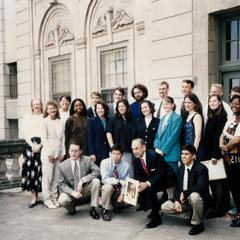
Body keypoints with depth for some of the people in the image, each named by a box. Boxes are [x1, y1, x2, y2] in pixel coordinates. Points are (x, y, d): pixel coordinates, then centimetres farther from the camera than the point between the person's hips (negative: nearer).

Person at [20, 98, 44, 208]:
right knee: (30, 168, -7)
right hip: (30, 144, 1)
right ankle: (34, 196, -4)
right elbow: (25, 133, 6)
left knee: (40, 168, -4)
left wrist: (39, 145, -10)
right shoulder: (27, 118, 13)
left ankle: (36, 195, 5)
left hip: (42, 145, -1)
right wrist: (32, 145, -7)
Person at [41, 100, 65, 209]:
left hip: (58, 153, 4)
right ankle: (47, 199, 7)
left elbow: (62, 138, 11)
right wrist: (49, 153, -11)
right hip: (48, 153, -4)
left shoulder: (60, 122, 12)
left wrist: (63, 153, 3)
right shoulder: (44, 121, 0)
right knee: (47, 176, -1)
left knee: (56, 177, 5)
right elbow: (44, 138, -5)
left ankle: (54, 197, 14)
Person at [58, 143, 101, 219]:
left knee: (96, 181, -26)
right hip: (71, 192, -1)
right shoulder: (62, 166, -9)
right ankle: (72, 207, 7)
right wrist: (72, 192, -24)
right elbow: (61, 184, -7)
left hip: (85, 190, 1)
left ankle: (93, 209, -12)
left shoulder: (87, 160, -8)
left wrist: (83, 180, -28)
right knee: (62, 200, -31)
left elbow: (97, 172, -16)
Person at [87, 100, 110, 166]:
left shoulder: (109, 121, 10)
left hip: (108, 152, 3)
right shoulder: (91, 121, 1)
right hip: (97, 152, -3)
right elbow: (90, 138, -4)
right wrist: (92, 153, -11)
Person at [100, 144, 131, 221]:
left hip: (119, 189, 3)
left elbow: (126, 183, -12)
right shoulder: (105, 162, -18)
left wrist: (122, 194, -29)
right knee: (108, 187, -36)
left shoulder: (126, 165, -12)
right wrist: (120, 181, -41)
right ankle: (105, 210, -12)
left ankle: (116, 204, 13)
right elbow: (105, 179, -29)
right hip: (107, 187, -3)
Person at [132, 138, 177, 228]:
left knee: (149, 189, -29)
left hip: (166, 178, -8)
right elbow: (139, 177, 1)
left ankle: (156, 218, -13)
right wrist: (139, 183, -23)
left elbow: (161, 174, -27)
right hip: (151, 179, 8)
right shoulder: (136, 159, -6)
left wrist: (148, 183, -38)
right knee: (139, 190, -11)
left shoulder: (154, 155, -27)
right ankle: (153, 210, 12)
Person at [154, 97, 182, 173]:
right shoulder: (163, 119, 18)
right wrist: (157, 148, -1)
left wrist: (163, 150, -14)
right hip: (160, 154, 7)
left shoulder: (177, 118, -7)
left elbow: (173, 136, -14)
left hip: (170, 154, -7)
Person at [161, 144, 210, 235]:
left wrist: (184, 193, -23)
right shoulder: (180, 169, 5)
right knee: (164, 207, -4)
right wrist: (176, 201, -12)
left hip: (197, 197, -7)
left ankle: (197, 224, -15)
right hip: (183, 199, 7)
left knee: (194, 196, -41)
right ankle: (192, 213, 8)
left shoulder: (201, 168, -17)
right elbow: (178, 188, 6)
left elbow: (201, 186, -30)